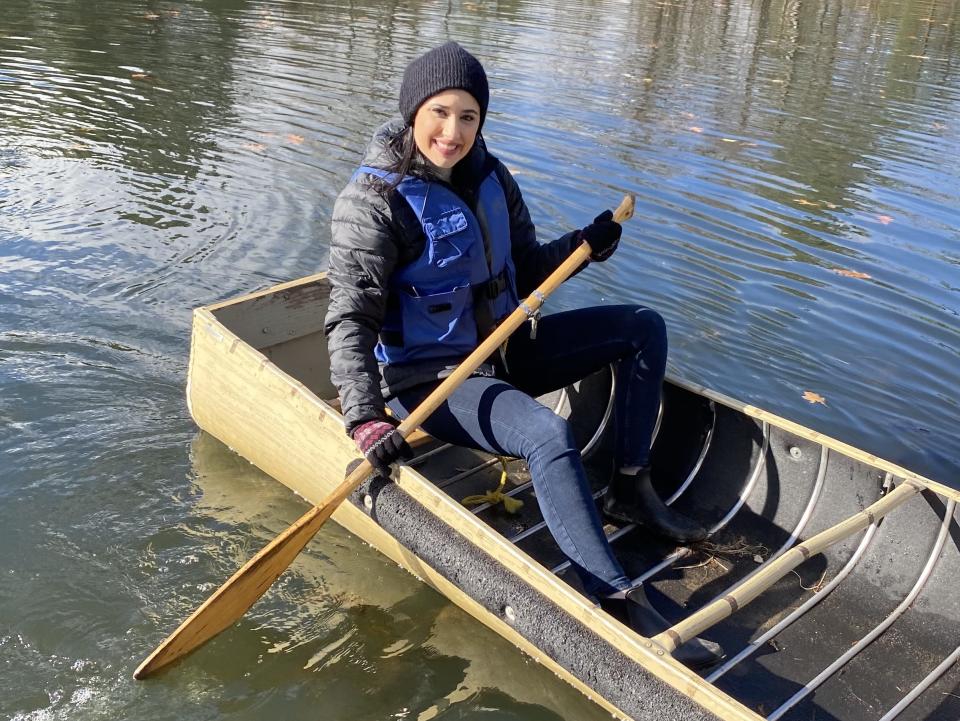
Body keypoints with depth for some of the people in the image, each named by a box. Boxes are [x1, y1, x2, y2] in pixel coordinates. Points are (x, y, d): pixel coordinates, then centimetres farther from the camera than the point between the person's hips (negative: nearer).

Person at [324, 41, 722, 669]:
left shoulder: (489, 177, 4)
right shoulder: (375, 200, -16)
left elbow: (524, 270, 12)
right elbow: (351, 318, -21)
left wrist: (582, 245, -7)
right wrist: (364, 418, -33)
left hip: (502, 349, 8)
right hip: (428, 378, -8)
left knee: (643, 328, 6)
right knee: (549, 435, -34)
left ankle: (631, 488, 7)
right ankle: (623, 605, -29)